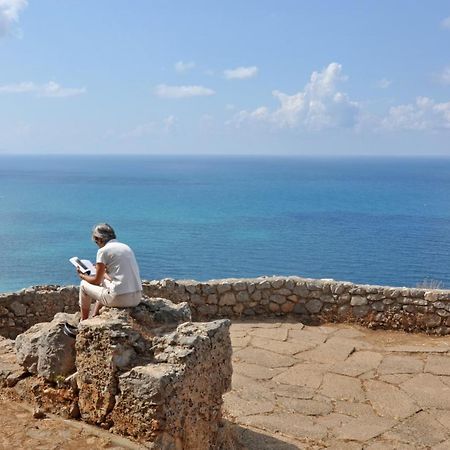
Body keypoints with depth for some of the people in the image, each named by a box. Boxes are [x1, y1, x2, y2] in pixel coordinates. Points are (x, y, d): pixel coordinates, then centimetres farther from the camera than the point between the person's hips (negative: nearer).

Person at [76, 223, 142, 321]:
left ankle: (83, 321, 31)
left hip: (120, 299, -7)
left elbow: (97, 281, 0)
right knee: (104, 281, 35)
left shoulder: (103, 251, -6)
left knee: (84, 285, 16)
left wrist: (82, 276, 20)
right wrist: (101, 271, 39)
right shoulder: (126, 247, 15)